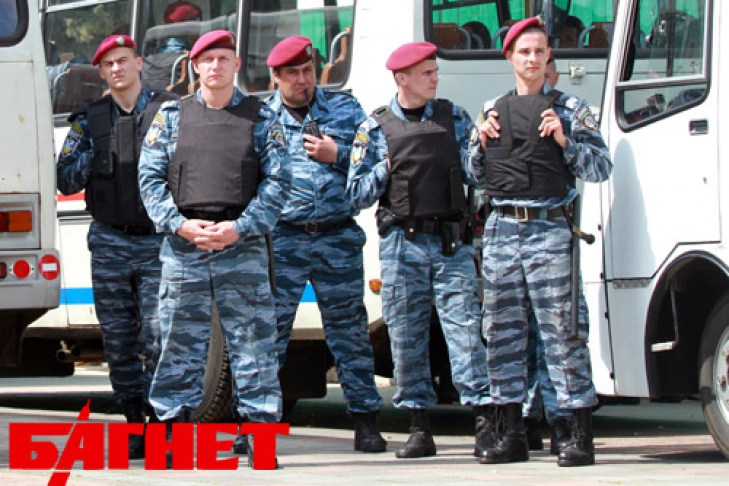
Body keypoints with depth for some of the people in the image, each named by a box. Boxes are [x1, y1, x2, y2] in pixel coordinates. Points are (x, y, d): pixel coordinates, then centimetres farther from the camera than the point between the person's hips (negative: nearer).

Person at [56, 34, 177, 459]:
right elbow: (66, 181, 9)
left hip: (157, 244, -3)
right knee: (119, 341, 2)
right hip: (109, 244, 3)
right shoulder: (90, 120, 12)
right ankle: (134, 427, 9)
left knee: (158, 337, -12)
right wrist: (87, 153, -6)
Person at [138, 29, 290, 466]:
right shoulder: (172, 116, 11)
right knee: (180, 347, 3)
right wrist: (179, 225, -9)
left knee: (254, 344, -3)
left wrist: (240, 228, -10)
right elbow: (151, 178, 6)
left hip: (242, 247, -1)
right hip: (183, 249, 1)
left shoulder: (261, 117, 7)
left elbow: (277, 182, 2)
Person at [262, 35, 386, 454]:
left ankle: (366, 420, 11)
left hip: (338, 238, 1)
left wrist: (338, 155, -6)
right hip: (282, 239, -1)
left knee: (349, 328, 4)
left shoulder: (346, 109, 10)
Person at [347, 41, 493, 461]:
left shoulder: (454, 118, 11)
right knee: (407, 338, 2)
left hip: (451, 241, 0)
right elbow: (357, 194, 6)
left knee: (465, 329, -9)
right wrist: (386, 167, -7)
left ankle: (486, 423, -11)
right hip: (402, 244, 0)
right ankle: (420, 429, 9)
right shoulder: (376, 128, 7)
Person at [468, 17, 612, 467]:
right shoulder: (492, 111, 17)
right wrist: (482, 143, 4)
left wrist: (565, 142, -13)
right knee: (502, 332, 5)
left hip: (548, 229, -5)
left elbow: (602, 168, 1)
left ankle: (582, 436, -6)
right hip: (501, 228, 5)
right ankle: (513, 434, 11)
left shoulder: (570, 108, 5)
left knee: (563, 331, -8)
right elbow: (474, 174, 22)